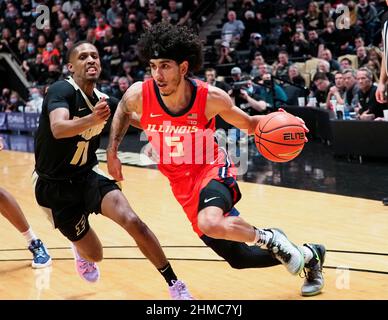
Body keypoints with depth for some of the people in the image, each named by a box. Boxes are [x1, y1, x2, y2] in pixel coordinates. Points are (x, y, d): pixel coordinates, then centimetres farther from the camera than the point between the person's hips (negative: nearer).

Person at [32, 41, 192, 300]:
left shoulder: (105, 101, 0)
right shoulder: (62, 90, -20)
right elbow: (58, 129, -40)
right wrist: (92, 119, -58)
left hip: (88, 177, 4)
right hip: (56, 187, -4)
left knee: (132, 221, -21)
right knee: (94, 255, 4)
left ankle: (175, 285, -8)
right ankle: (79, 248, 43)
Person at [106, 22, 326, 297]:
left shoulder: (211, 98, -21)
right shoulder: (139, 95, -17)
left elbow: (248, 124, -2)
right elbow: (123, 111, 9)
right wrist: (112, 151, 1)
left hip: (212, 170, -4)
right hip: (182, 183, 4)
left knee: (210, 223, -39)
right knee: (237, 258, 7)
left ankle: (268, 239, -7)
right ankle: (307, 255, 32)